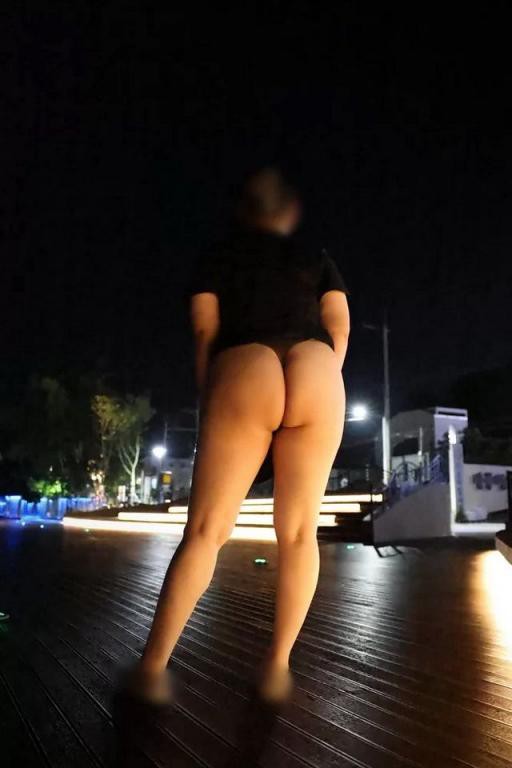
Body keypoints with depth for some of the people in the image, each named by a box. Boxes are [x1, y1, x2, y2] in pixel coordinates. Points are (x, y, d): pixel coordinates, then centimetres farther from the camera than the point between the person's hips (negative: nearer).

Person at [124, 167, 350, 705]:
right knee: (299, 530, 7)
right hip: (317, 374, 2)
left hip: (244, 375, -1)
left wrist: (208, 403, 13)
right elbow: (339, 327, 13)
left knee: (205, 530, 1)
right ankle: (277, 666, 5)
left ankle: (153, 667, -1)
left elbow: (205, 332, 11)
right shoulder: (318, 259, 27)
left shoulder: (216, 256, 22)